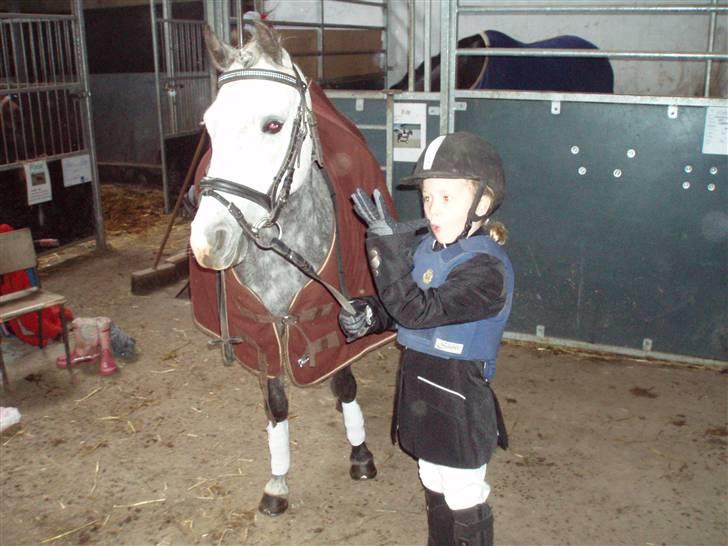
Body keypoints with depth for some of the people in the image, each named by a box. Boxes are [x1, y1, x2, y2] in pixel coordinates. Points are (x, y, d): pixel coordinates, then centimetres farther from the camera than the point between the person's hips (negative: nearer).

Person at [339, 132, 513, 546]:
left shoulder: (487, 267, -25)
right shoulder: (426, 248, 0)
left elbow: (418, 310, -33)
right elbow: (399, 305, 13)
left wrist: (388, 246, -35)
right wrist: (368, 314, -8)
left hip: (459, 408, -8)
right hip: (423, 397, 8)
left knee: (465, 503, 13)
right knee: (435, 490, 26)